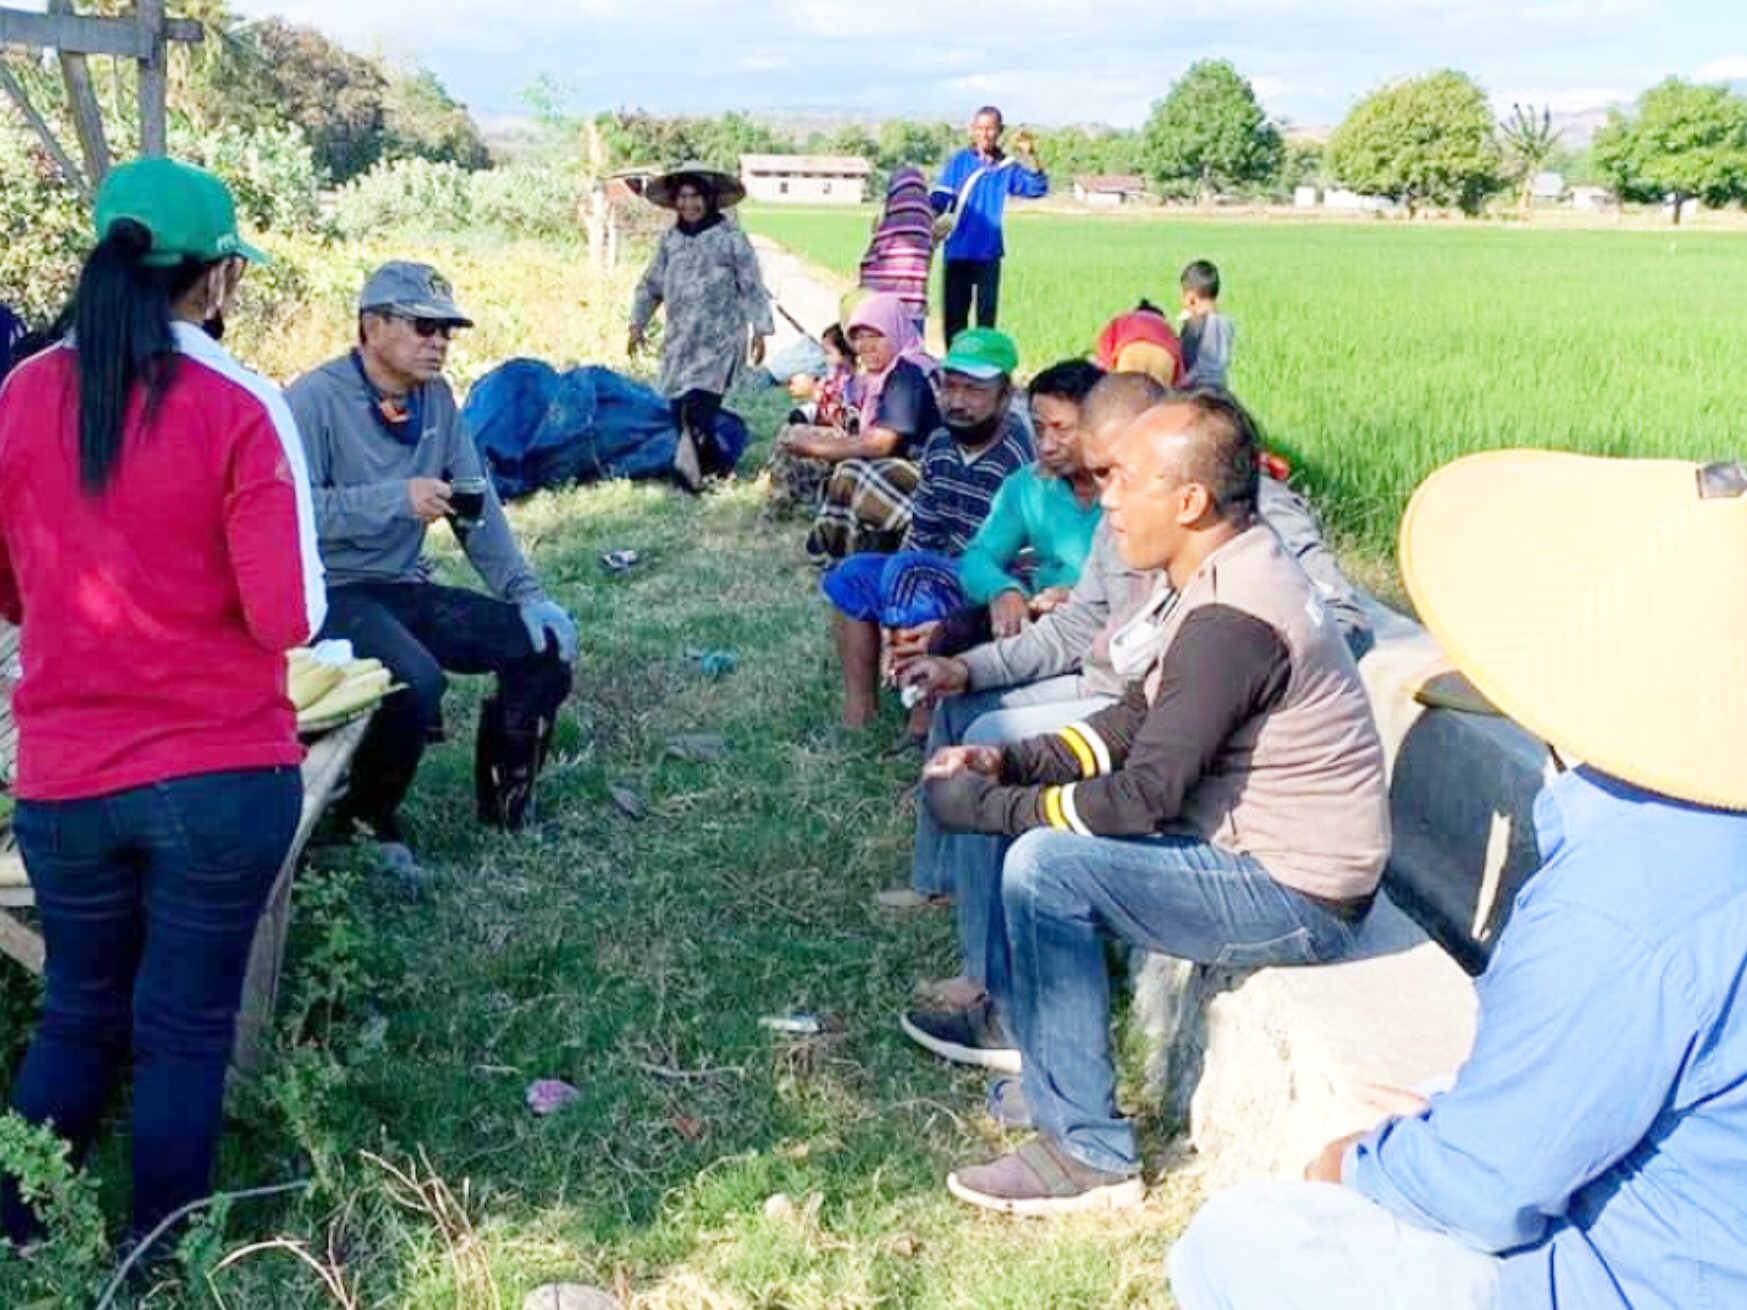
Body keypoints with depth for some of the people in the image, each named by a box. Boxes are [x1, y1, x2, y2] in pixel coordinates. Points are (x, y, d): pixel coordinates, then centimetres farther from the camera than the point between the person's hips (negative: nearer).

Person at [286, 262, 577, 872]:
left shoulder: (436, 398, 8)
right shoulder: (316, 398, -13)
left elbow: (479, 504, 7)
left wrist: (526, 593, -2)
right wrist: (397, 499, -28)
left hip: (406, 589, 7)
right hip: (331, 594, -7)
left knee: (545, 641, -6)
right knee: (417, 679, -33)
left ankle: (504, 800, 13)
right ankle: (366, 819, -5)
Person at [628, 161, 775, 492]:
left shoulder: (730, 237, -2)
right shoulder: (670, 239, 13)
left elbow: (752, 286, -2)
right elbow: (651, 285, 21)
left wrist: (760, 329, -6)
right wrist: (637, 324, 16)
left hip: (720, 339, -6)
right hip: (680, 338, 6)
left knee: (700, 401, -20)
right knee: (679, 405, 2)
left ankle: (689, 464, -28)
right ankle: (711, 465, 14)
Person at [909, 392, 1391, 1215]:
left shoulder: (1231, 620, -27)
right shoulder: (1220, 576, 5)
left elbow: (1144, 796, -27)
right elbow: (1135, 723, 11)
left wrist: (986, 807, -16)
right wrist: (1009, 764, -1)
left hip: (1299, 898, -10)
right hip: (1260, 847, 10)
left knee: (1047, 864, -21)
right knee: (1033, 807, 13)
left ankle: (1090, 1152, -11)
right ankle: (1017, 1019, 27)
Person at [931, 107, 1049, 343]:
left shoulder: (1007, 167, 5)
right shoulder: (960, 161, -1)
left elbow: (1037, 188, -3)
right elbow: (939, 197, -6)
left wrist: (1029, 158, -17)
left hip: (989, 252, 2)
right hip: (958, 251, -1)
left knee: (987, 313, 7)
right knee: (954, 314, 4)